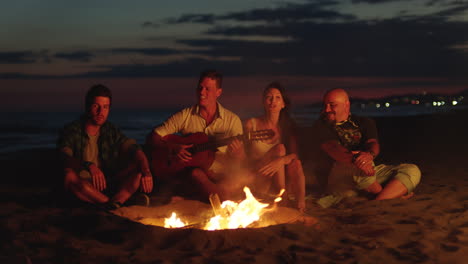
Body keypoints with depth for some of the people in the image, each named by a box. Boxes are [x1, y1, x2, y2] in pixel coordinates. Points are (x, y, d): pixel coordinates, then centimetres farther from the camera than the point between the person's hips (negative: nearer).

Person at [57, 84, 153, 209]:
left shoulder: (112, 131, 10)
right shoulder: (72, 131, -2)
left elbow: (135, 150, -4)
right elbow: (65, 158, -21)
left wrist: (146, 171, -26)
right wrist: (89, 166, -42)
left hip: (109, 186, 3)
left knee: (139, 167, -14)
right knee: (69, 175, -34)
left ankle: (115, 202, -35)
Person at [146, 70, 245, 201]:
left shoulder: (232, 120, 6)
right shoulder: (184, 116, 5)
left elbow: (240, 160, 7)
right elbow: (152, 138, 5)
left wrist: (238, 154, -17)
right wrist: (172, 148, -13)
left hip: (219, 177, 0)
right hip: (186, 175, 0)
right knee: (197, 173, -37)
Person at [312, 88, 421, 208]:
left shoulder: (364, 122, 16)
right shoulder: (321, 126, 6)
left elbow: (373, 143, -4)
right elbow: (332, 147, -14)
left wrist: (370, 154, -31)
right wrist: (355, 158, -35)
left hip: (368, 172, 4)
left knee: (412, 171, -12)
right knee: (359, 166, -37)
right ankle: (394, 195, -10)